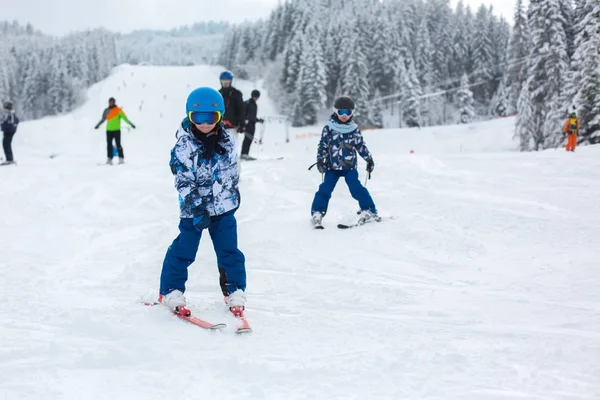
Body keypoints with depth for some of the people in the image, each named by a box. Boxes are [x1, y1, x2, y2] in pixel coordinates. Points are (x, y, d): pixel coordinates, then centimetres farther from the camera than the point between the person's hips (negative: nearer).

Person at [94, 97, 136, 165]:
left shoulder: (118, 110, -2)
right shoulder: (107, 111, 12)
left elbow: (124, 117, -8)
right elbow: (103, 119, 24)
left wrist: (130, 124, -17)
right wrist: (98, 125, 31)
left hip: (116, 130, -5)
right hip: (109, 130, 5)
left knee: (118, 144, -8)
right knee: (109, 145, 2)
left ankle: (121, 158, -4)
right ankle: (109, 159, 5)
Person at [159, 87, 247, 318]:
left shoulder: (228, 142, 0)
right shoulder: (184, 145, -11)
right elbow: (183, 181, -14)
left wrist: (235, 195, 18)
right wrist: (196, 206, -20)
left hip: (224, 206, 3)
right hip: (194, 208, -3)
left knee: (229, 251, 5)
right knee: (184, 250, 1)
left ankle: (235, 291, 18)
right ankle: (171, 291, 15)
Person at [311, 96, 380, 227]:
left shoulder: (354, 129, 4)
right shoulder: (329, 128, -1)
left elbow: (361, 146, 12)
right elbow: (323, 146, 2)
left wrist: (369, 159, 11)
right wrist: (320, 161, -5)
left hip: (350, 166, 0)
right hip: (332, 166, 0)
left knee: (356, 188, -13)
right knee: (325, 190, -7)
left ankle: (369, 211, -7)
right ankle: (317, 213, 4)